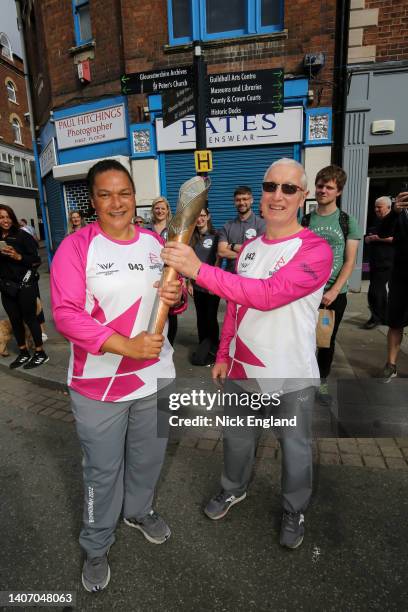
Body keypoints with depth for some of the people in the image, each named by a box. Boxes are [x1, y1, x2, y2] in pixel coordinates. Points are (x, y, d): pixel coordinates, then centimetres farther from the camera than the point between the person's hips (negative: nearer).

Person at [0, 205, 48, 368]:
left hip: (25, 285, -5)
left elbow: (36, 260, -7)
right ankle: (23, 353, 27)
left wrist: (18, 257, -20)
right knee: (15, 320, 12)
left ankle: (40, 353, 13)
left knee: (29, 318, 2)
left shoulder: (22, 236, -6)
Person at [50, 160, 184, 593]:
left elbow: (173, 299, 11)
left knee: (148, 456, 23)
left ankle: (139, 511, 53)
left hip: (155, 375, 5)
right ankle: (96, 545, 41)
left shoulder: (155, 243, 3)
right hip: (99, 383, -4)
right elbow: (65, 314, -19)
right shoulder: (76, 246, -12)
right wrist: (126, 346, -27)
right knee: (102, 469, 14)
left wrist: (177, 296, -14)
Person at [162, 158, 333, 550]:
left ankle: (293, 512, 43)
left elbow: (268, 294, -33)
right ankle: (234, 489, 50)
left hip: (291, 375, -5)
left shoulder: (316, 251, -17)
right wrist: (223, 355, 9)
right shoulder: (249, 248, 4)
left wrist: (198, 269, -36)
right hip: (243, 368, 5)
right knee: (237, 436, 23)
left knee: (294, 447, 16)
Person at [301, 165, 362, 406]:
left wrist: (334, 291, -13)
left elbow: (350, 262, -3)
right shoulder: (305, 221, 3)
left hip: (335, 294, 0)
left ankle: (322, 382, 29)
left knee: (328, 340, 11)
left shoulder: (348, 222, 1)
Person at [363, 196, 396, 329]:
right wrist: (370, 238, -2)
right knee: (380, 290, 16)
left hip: (386, 263, -9)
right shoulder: (377, 222, 20)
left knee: (374, 292, -11)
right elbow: (367, 239, 21)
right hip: (375, 263, 9)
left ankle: (376, 318, 1)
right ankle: (384, 317, 27)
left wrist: (379, 239, -17)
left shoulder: (395, 220, -6)